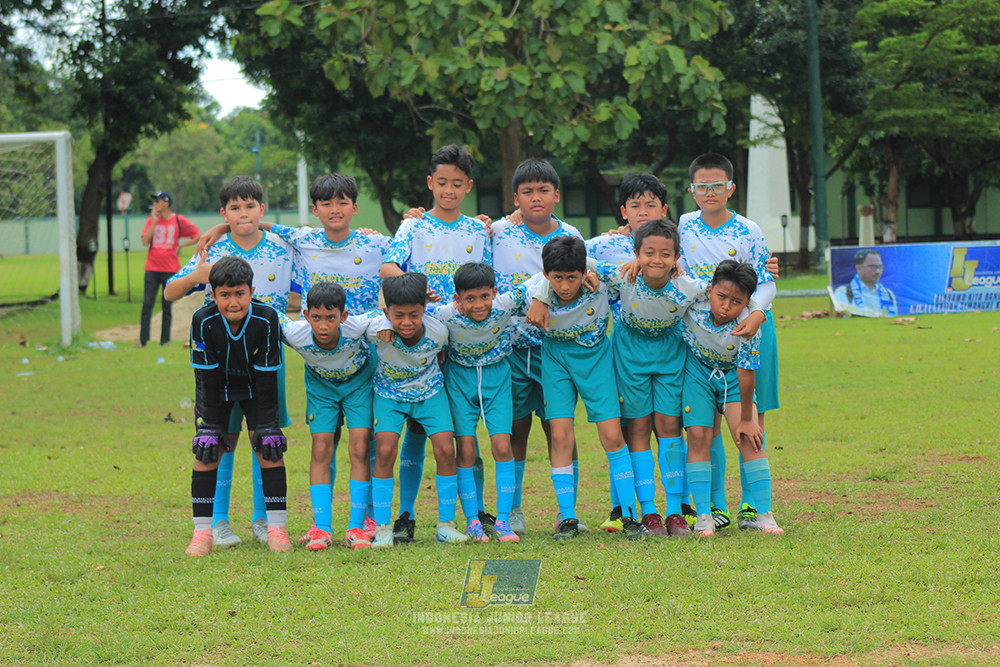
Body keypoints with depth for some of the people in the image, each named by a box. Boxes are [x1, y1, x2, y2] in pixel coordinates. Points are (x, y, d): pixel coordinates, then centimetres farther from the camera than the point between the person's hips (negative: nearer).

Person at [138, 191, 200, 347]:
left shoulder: (179, 220, 0)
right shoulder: (152, 220, 7)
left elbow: (198, 236, 3)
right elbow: (145, 241, -4)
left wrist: (180, 245, -3)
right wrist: (154, 221, -7)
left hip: (170, 270, -2)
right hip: (152, 268, 2)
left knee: (167, 306, 3)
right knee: (147, 305, -3)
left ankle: (165, 340, 10)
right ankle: (143, 340, 0)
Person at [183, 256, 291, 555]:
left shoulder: (267, 319, -29)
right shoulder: (203, 321, -29)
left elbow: (267, 376, -21)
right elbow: (208, 377, -21)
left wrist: (266, 426, -19)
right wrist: (212, 425, -19)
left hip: (255, 388, 0)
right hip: (216, 390, 0)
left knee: (269, 449, -10)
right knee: (206, 451, -9)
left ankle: (276, 528, -2)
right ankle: (202, 532, -3)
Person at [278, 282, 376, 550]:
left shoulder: (356, 327, -37)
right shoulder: (296, 334, -33)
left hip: (358, 382, -1)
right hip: (321, 385, 1)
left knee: (359, 450, -9)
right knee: (321, 451, -7)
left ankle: (357, 526, -1)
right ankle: (321, 528, -2)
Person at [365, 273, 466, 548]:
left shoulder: (437, 332, -25)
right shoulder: (378, 330, -30)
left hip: (430, 392, 1)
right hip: (390, 393, -1)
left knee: (445, 449, -13)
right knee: (385, 450, -19)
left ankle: (446, 524, 1)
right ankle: (383, 528, -9)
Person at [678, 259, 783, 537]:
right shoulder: (693, 300, -28)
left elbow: (746, 375, -24)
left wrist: (746, 419, -18)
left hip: (732, 376, -1)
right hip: (697, 371, 1)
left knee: (749, 437, -11)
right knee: (698, 436, -9)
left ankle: (764, 514, -7)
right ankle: (704, 516, -6)